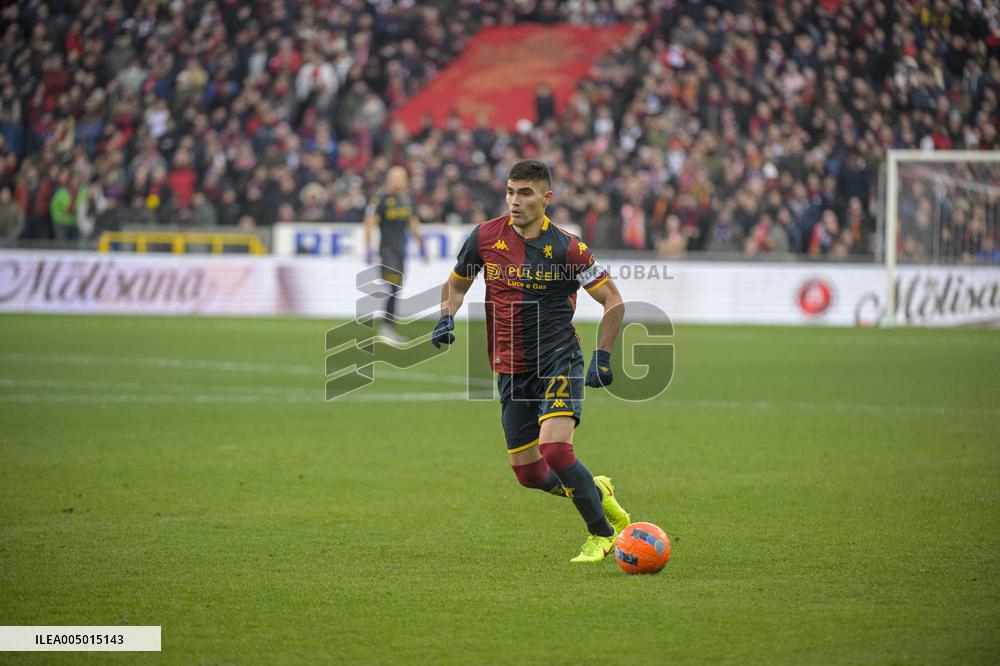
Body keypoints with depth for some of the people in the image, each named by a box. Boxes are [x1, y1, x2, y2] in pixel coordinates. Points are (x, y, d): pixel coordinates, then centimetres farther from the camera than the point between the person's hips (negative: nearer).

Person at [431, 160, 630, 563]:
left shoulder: (566, 248, -10)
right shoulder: (485, 237, -1)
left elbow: (612, 301, -3)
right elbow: (457, 283, 17)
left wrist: (603, 357, -10)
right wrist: (447, 317, -2)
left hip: (559, 360, -4)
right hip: (511, 368, 5)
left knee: (555, 449, -24)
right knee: (528, 473, 4)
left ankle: (601, 534, -4)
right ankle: (595, 492, 34)